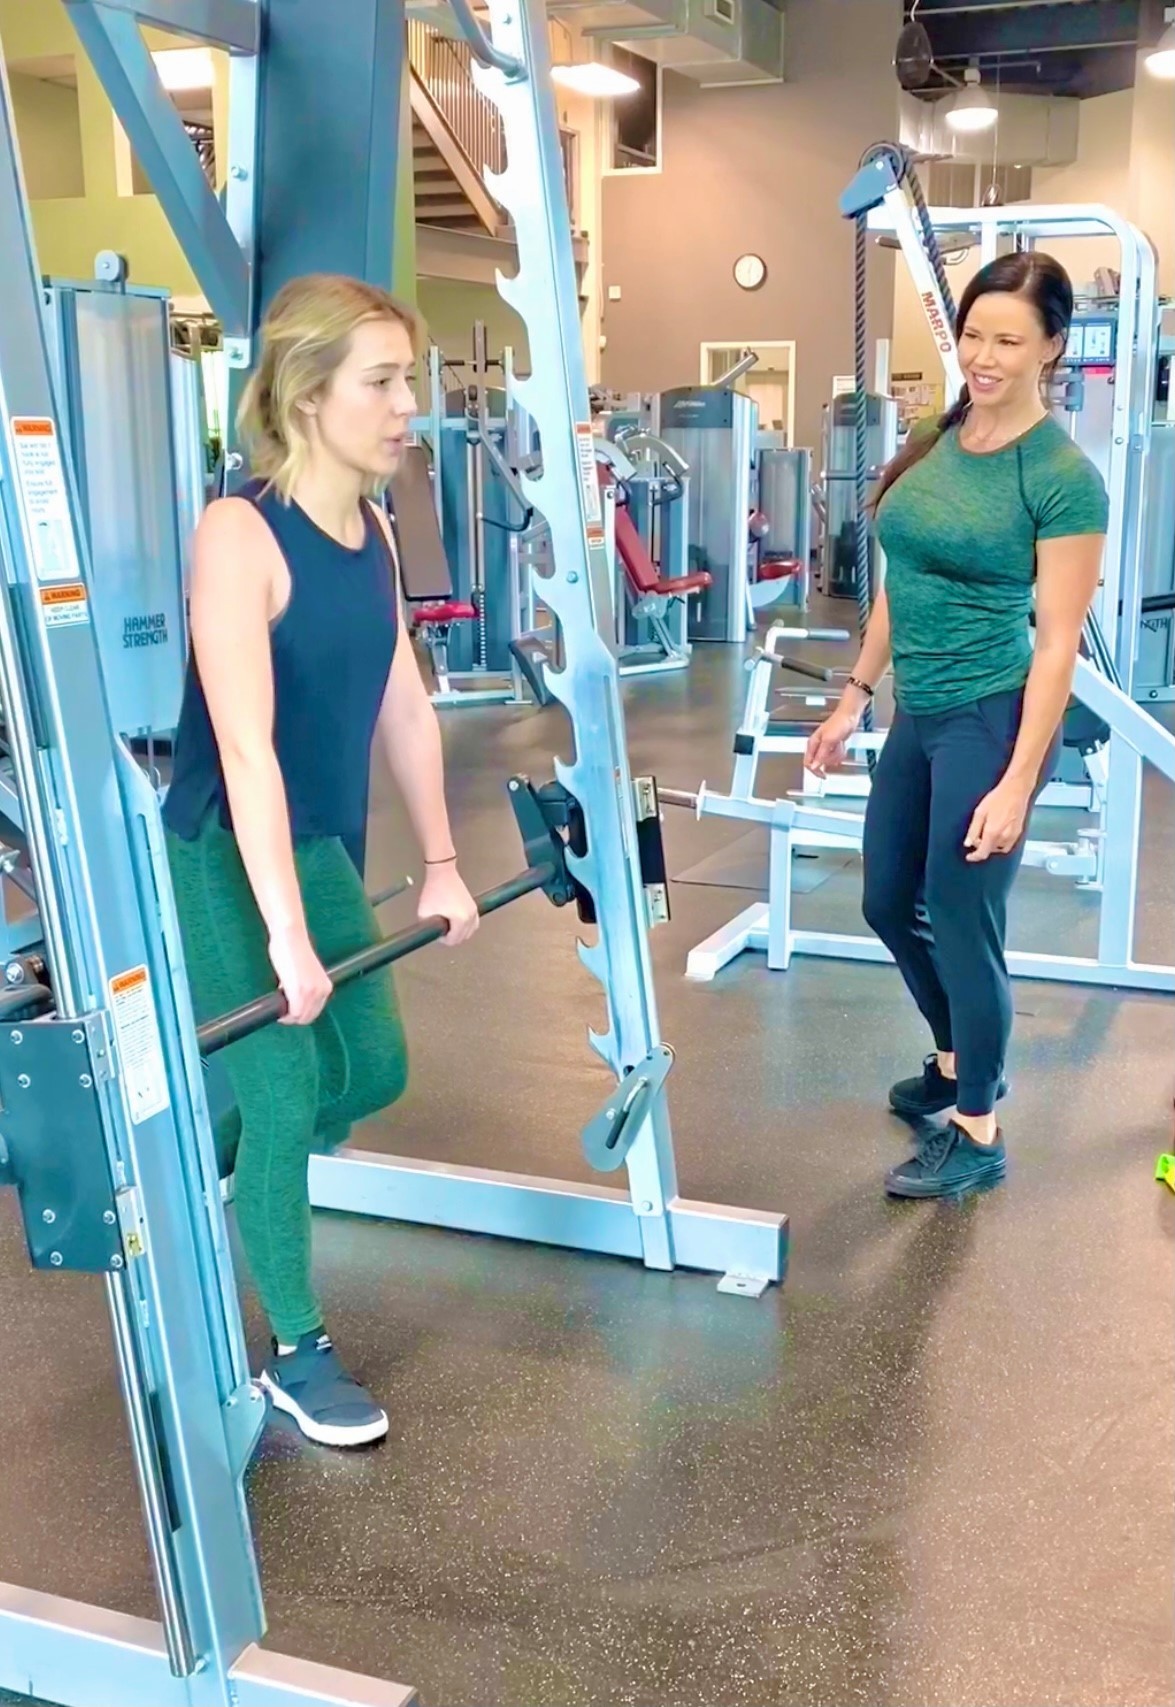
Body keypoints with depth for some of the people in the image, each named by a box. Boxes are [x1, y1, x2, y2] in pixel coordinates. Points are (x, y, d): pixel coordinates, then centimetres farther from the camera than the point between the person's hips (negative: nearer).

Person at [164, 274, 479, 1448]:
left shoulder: (372, 528, 3)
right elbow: (246, 748, -28)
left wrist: (441, 863, 9)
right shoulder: (239, 534, -22)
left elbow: (403, 707, 8)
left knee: (373, 1070, 13)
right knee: (285, 1100, -2)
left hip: (322, 845, 8)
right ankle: (297, 1357, 17)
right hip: (223, 858, -8)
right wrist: (285, 935, -30)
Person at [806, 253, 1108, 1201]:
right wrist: (855, 697, 14)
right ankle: (961, 1063, 42)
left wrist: (1018, 782, -18)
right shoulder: (936, 445, 6)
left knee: (962, 923, 1)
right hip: (919, 716, 8)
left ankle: (977, 1138, 20)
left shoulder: (1064, 476, -13)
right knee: (891, 905, 17)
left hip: (991, 720, -7)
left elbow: (1058, 642, -14)